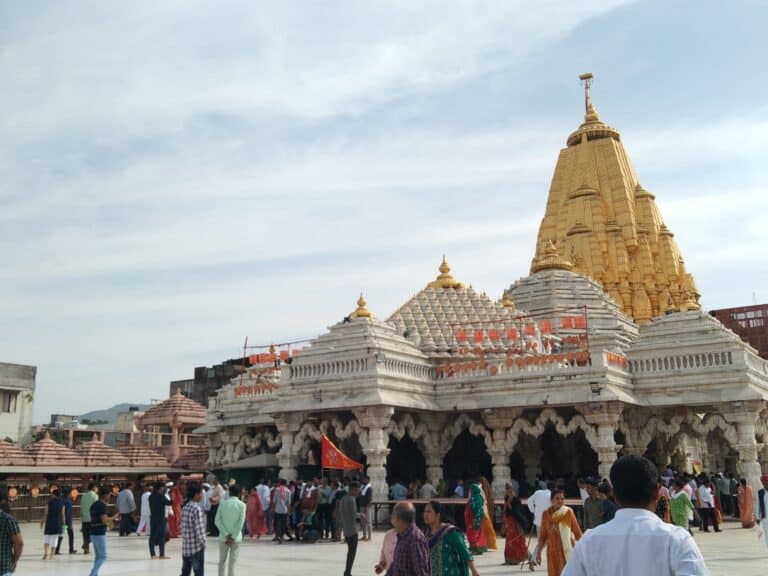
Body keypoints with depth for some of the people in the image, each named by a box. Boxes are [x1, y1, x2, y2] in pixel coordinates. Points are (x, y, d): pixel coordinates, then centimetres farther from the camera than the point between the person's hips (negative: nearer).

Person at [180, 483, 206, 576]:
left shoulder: (185, 508, 7)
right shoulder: (197, 509, -18)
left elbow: (182, 527, 12)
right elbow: (199, 530, -20)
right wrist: (203, 542, -7)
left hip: (185, 546, 8)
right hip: (196, 547, -8)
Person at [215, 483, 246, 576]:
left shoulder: (223, 504, -1)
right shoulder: (241, 505, -5)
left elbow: (217, 521, -6)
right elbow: (241, 522, -12)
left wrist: (226, 534, -7)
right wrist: (233, 537, -9)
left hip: (223, 537, 2)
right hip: (236, 537, -1)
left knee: (222, 561, 13)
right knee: (232, 562, 3)